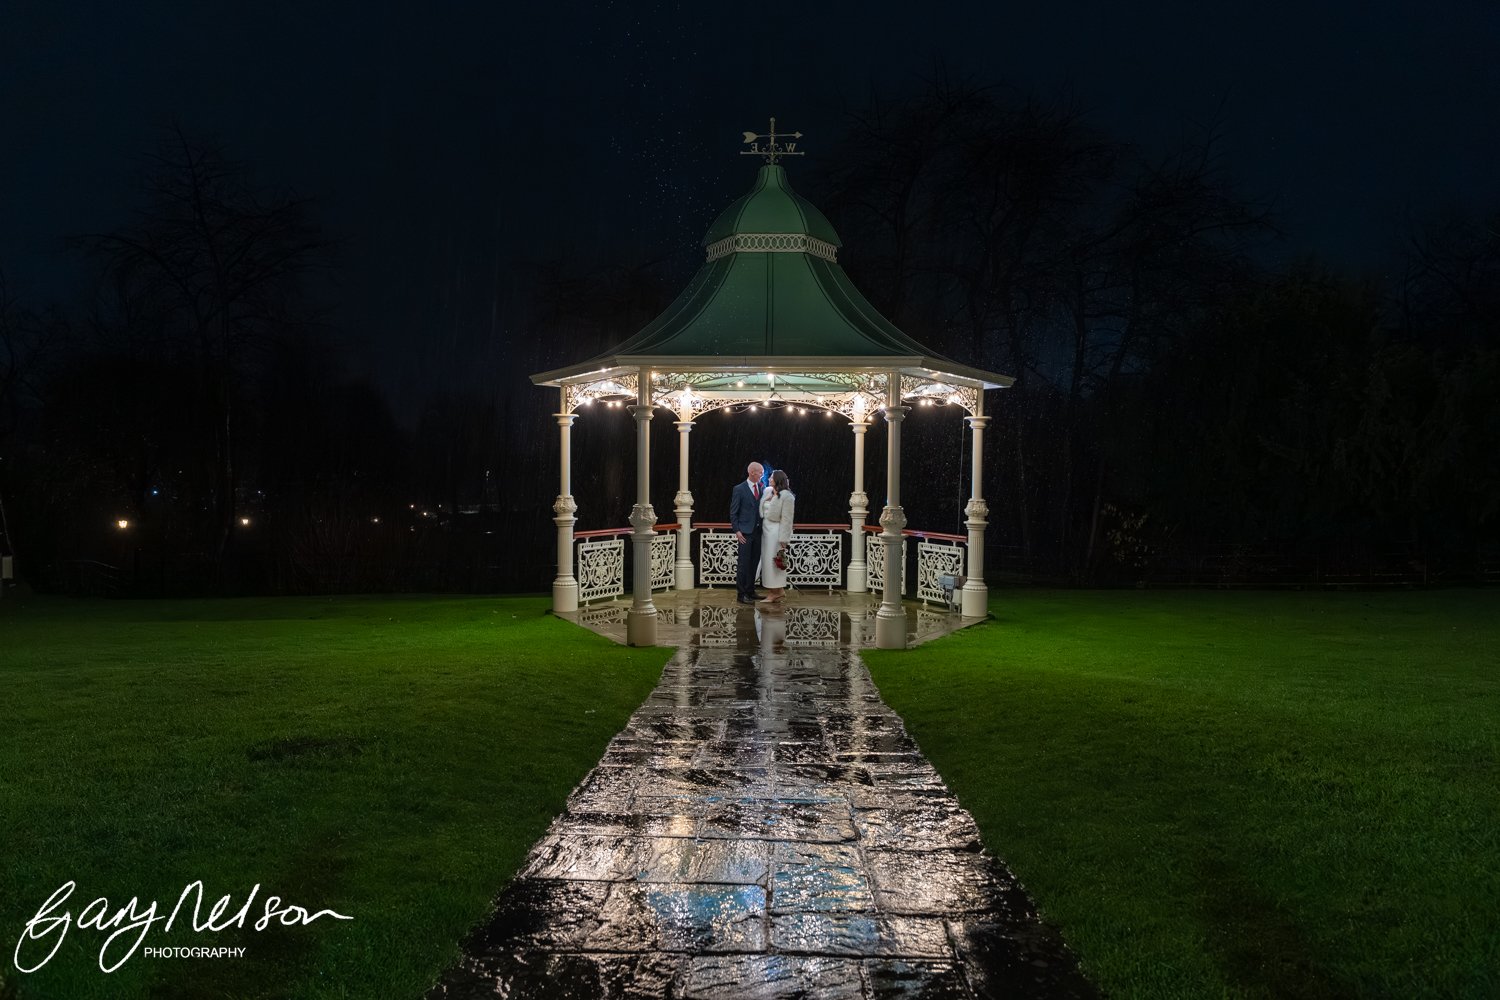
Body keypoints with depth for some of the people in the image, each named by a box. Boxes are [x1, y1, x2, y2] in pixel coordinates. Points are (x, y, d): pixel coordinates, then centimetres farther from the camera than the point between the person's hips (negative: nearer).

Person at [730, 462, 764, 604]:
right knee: (744, 564, -4)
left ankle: (750, 591, 18)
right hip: (745, 532, -5)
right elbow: (733, 512, -3)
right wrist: (737, 531, -10)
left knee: (754, 563, 9)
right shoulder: (739, 490, -3)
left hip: (757, 531, 5)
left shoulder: (762, 488, 10)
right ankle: (742, 594, 1)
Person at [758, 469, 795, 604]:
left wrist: (783, 539, -17)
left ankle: (774, 593, 5)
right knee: (767, 560, 11)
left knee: (772, 561, -3)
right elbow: (762, 510, 21)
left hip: (776, 531, -8)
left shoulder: (787, 497, -14)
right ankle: (780, 590, 21)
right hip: (766, 530, 8)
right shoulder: (767, 491, 7)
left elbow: (786, 519, -15)